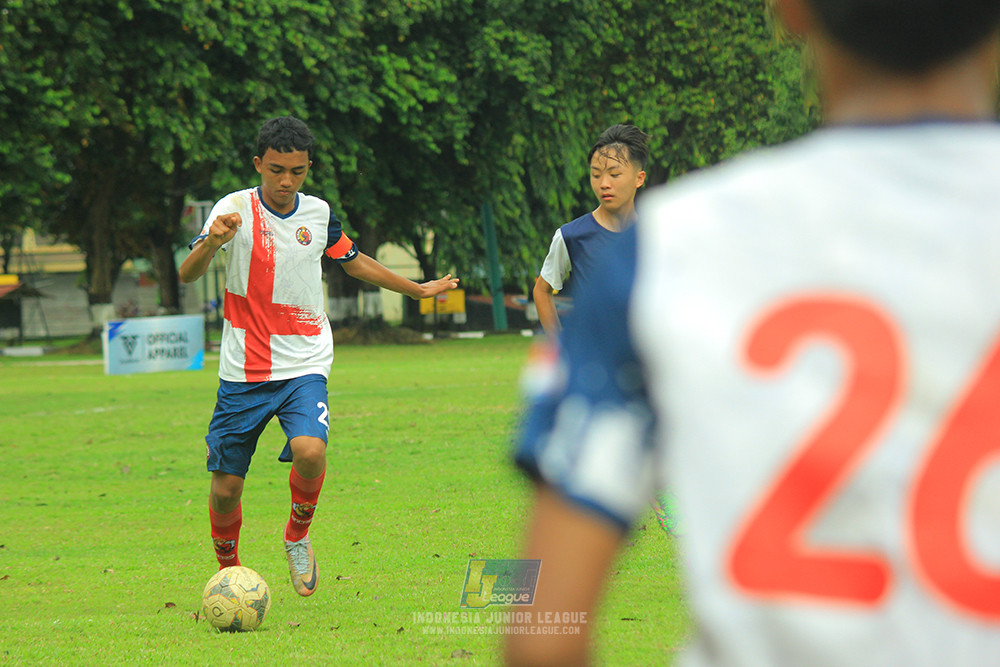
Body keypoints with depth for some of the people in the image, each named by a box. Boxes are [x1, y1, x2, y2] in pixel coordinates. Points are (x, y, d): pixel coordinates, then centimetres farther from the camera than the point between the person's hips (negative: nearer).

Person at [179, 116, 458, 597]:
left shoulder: (319, 213, 3)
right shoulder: (236, 209, -9)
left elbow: (353, 261, 23)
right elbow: (186, 275, -20)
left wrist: (419, 289, 33)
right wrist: (212, 242, -41)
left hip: (304, 367, 1)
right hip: (244, 371, -1)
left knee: (309, 452, -26)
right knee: (225, 489, -1)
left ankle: (298, 537, 2)